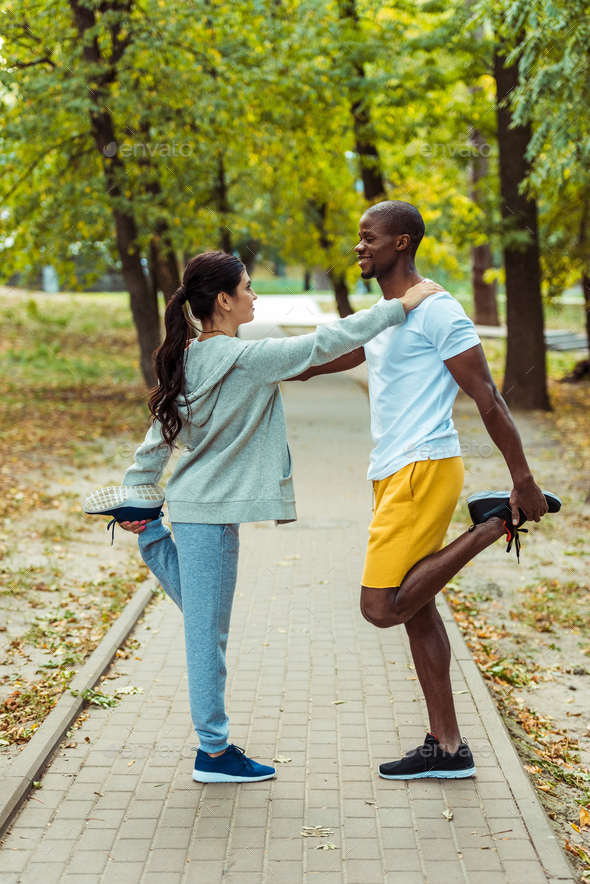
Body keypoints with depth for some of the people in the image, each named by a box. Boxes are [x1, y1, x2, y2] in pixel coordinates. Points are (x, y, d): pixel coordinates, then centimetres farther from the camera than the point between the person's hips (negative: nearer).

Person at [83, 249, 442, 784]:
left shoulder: (189, 360, 7)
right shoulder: (245, 358, -18)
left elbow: (160, 436, 11)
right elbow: (323, 345, -18)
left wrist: (135, 492, 17)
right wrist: (399, 307, -12)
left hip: (195, 504, 9)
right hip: (210, 512, -9)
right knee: (208, 631, 1)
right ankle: (214, 752, 11)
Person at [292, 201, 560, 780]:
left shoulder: (437, 311, -11)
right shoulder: (381, 318, 18)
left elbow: (488, 400, -13)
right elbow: (312, 362, 27)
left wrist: (525, 484, -14)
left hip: (423, 471, -9)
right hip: (392, 476, 9)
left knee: (381, 607, -14)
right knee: (415, 611, 10)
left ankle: (492, 525, -3)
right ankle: (447, 748, 17)